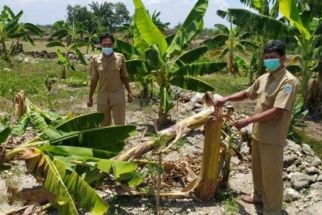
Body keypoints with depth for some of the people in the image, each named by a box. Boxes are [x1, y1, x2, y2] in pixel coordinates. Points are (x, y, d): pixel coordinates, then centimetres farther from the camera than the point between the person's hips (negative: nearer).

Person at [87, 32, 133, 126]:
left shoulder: (120, 58, -3)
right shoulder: (96, 60, -2)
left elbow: (124, 77, 5)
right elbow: (94, 80, 4)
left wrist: (129, 92, 3)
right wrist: (90, 97, 6)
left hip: (118, 96, -1)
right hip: (102, 97, 1)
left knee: (120, 124, 3)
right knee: (104, 125, 11)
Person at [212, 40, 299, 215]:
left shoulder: (288, 81, -19)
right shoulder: (264, 78, 6)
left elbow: (277, 112, -26)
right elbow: (246, 94, 20)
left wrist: (248, 120, -24)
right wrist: (225, 99, 6)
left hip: (273, 137, -8)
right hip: (258, 133, 8)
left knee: (271, 174, 5)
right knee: (257, 167, 23)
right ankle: (259, 195, 45)